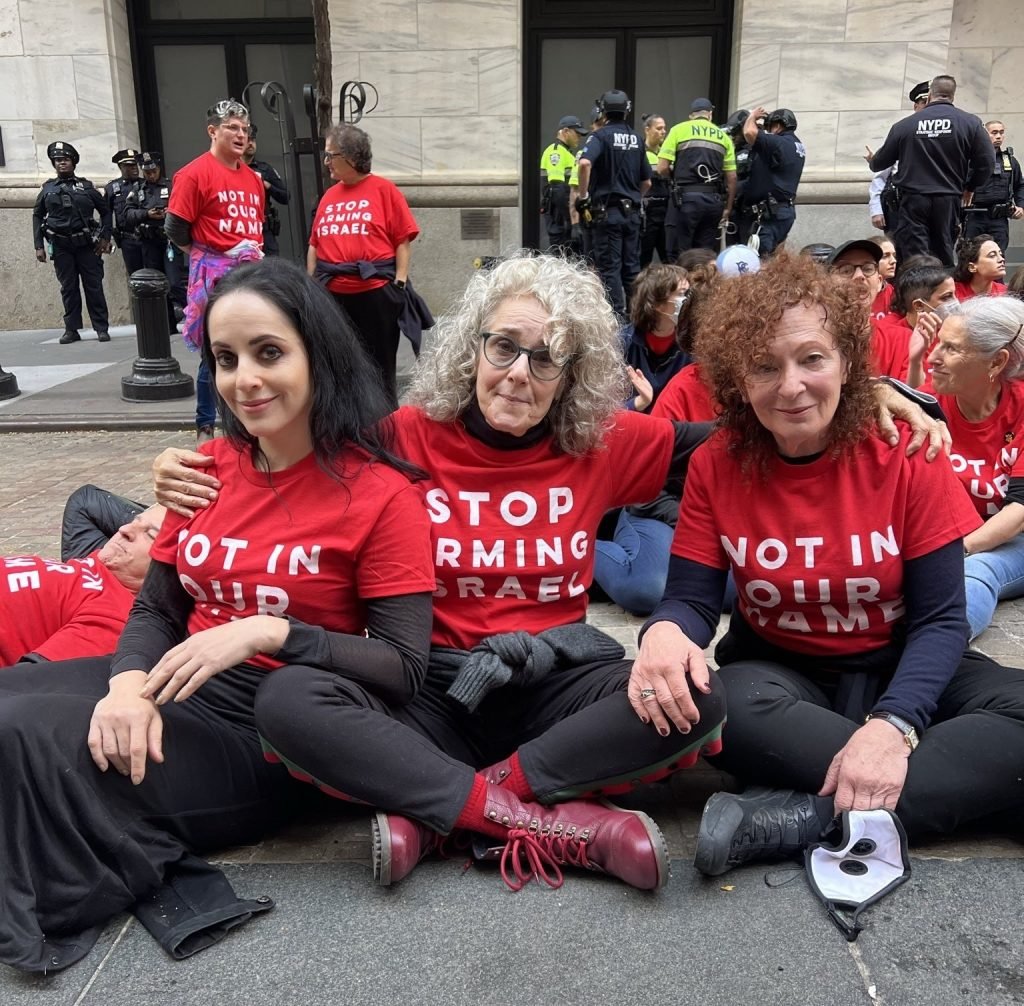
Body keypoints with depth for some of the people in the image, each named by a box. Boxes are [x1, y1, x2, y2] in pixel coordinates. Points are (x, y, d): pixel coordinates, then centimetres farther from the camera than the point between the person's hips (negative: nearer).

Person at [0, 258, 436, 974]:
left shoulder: (383, 493, -12)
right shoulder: (210, 466, 6)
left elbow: (404, 672, -14)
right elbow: (156, 609, 9)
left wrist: (268, 632, -25)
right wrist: (130, 681, -14)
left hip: (269, 729, -6)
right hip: (177, 688, 6)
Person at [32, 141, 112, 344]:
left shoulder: (86, 186, 7)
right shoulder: (47, 189, 10)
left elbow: (105, 211, 10)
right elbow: (37, 216, 12)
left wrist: (105, 238, -1)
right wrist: (39, 246, 4)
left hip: (87, 244, -2)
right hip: (61, 247, 2)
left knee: (94, 287, -2)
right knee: (68, 289, 5)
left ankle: (102, 328, 2)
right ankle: (71, 329, 10)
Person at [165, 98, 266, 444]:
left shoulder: (253, 177, 14)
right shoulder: (195, 173, -6)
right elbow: (175, 229, -7)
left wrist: (256, 252, 10)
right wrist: (208, 257, -1)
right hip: (215, 276, -6)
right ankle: (205, 427, 12)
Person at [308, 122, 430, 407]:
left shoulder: (384, 189, -2)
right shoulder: (329, 196, 12)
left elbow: (404, 239, -4)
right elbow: (314, 245, 14)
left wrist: (400, 282, -11)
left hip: (376, 292, -5)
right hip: (333, 294, 5)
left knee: (380, 364, 6)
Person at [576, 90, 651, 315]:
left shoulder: (601, 135, -6)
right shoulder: (637, 138, 11)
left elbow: (585, 163, -26)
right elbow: (647, 181, 14)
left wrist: (583, 196, -16)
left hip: (607, 211, -5)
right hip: (632, 212, 5)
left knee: (609, 267, -2)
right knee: (632, 266, 10)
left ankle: (616, 315, -5)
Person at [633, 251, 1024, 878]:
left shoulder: (907, 457, -13)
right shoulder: (716, 466, -10)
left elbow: (941, 619, -13)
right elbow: (692, 598, -10)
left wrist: (892, 723, -32)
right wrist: (666, 632, -36)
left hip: (900, 670, 1)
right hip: (779, 671, -1)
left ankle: (802, 819, -31)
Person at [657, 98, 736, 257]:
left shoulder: (679, 129, 5)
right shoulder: (724, 136, 15)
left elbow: (662, 168, -2)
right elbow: (732, 177, 11)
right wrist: (728, 208, 19)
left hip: (686, 197, -4)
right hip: (713, 200, 4)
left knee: (678, 256, -2)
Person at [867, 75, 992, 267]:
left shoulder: (905, 124, 2)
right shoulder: (970, 123, 1)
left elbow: (881, 161, 12)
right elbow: (985, 163, 1)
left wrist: (872, 161, 37)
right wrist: (970, 187, 20)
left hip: (913, 200, -1)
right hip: (948, 200, 1)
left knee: (912, 256, -2)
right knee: (943, 258, 10)